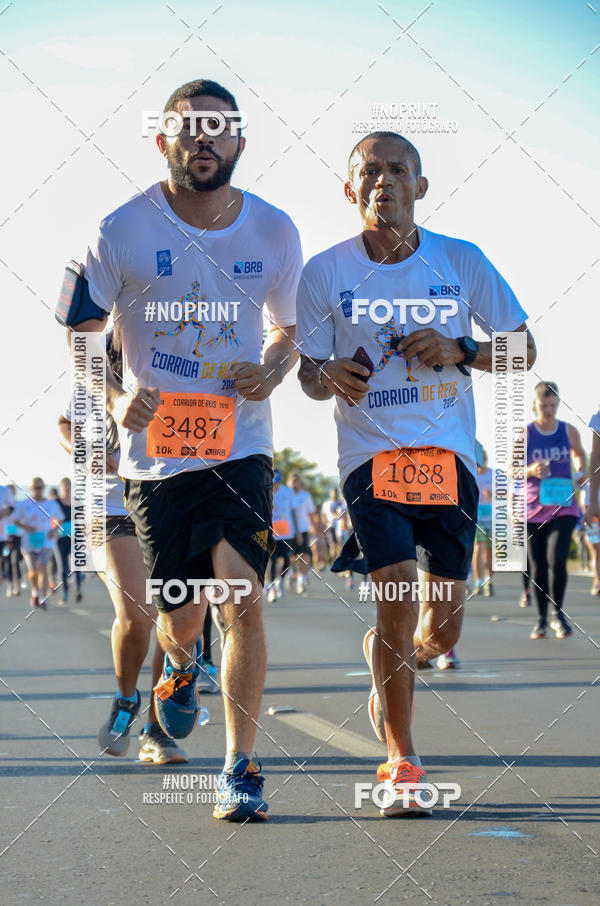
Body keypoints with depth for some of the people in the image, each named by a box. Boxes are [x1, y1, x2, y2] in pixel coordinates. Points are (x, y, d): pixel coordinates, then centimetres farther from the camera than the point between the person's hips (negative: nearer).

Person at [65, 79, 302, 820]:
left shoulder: (275, 232, 1)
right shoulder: (123, 231, -7)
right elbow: (81, 334, 1)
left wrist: (274, 369, -7)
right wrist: (114, 398, -17)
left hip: (241, 445, 1)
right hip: (156, 447, -1)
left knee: (243, 599, -13)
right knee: (181, 616, 6)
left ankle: (240, 765, 0)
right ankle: (181, 662, 45)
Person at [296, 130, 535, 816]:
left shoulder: (461, 262, 1)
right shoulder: (325, 273, -1)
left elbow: (523, 349, 6)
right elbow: (308, 372, 5)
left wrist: (458, 351, -12)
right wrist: (332, 376, -19)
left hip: (449, 456, 2)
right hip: (371, 453, -2)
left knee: (442, 630, 6)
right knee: (399, 597, -18)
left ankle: (383, 662, 43)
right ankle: (401, 765, -2)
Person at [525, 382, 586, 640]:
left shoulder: (569, 432, 5)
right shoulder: (525, 434, 0)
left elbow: (579, 453, 25)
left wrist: (581, 470, 6)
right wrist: (531, 470, -17)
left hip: (564, 507, 0)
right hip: (533, 508, 0)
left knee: (557, 559, -16)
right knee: (538, 566, 4)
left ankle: (557, 614, 2)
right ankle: (541, 618, 19)